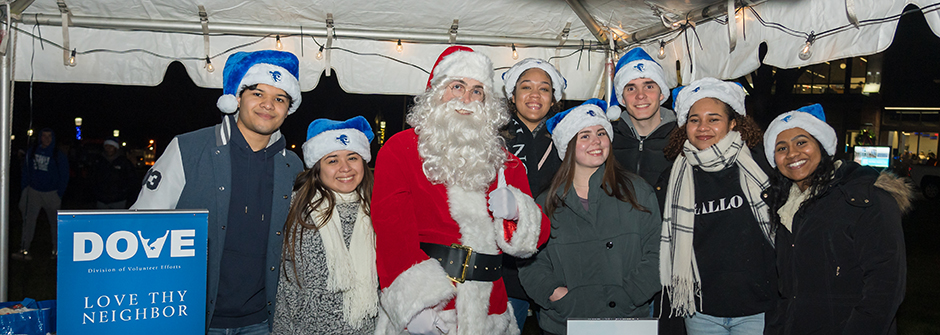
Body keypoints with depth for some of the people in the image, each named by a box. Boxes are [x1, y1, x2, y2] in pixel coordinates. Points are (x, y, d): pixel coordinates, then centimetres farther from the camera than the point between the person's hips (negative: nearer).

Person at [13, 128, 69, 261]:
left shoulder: (59, 155, -3)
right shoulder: (32, 152, 5)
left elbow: (64, 176, 0)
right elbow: (26, 172, 11)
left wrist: (59, 194, -5)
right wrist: (24, 189, 5)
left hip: (51, 193, -2)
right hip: (33, 191, 2)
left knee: (54, 222, 7)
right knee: (29, 220, -7)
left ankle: (56, 249, 18)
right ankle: (24, 249, -8)